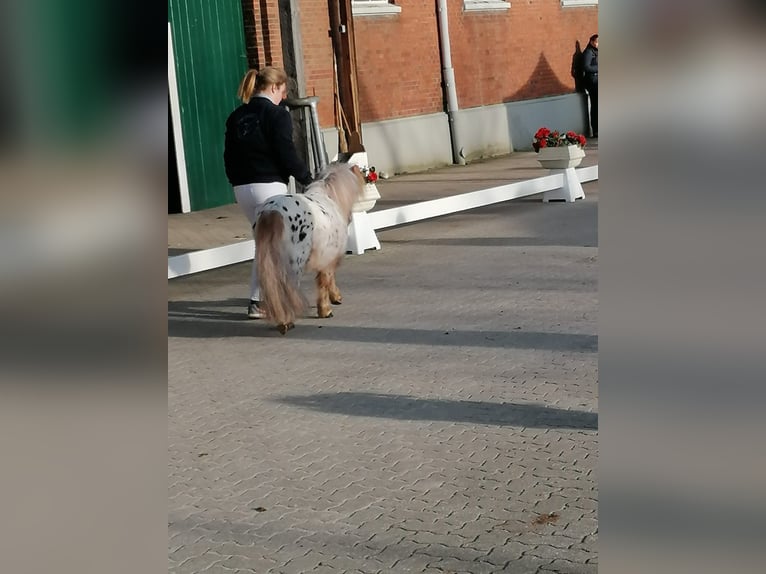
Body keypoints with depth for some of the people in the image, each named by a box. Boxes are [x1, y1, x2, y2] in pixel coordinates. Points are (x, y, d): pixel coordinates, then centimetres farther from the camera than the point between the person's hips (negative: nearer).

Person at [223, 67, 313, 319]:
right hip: (269, 185, -7)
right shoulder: (277, 114, -8)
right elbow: (286, 154, -13)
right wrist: (307, 179, -3)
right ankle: (257, 301, -4)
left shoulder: (236, 116, 12)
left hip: (241, 188, 7)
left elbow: (229, 156, 14)